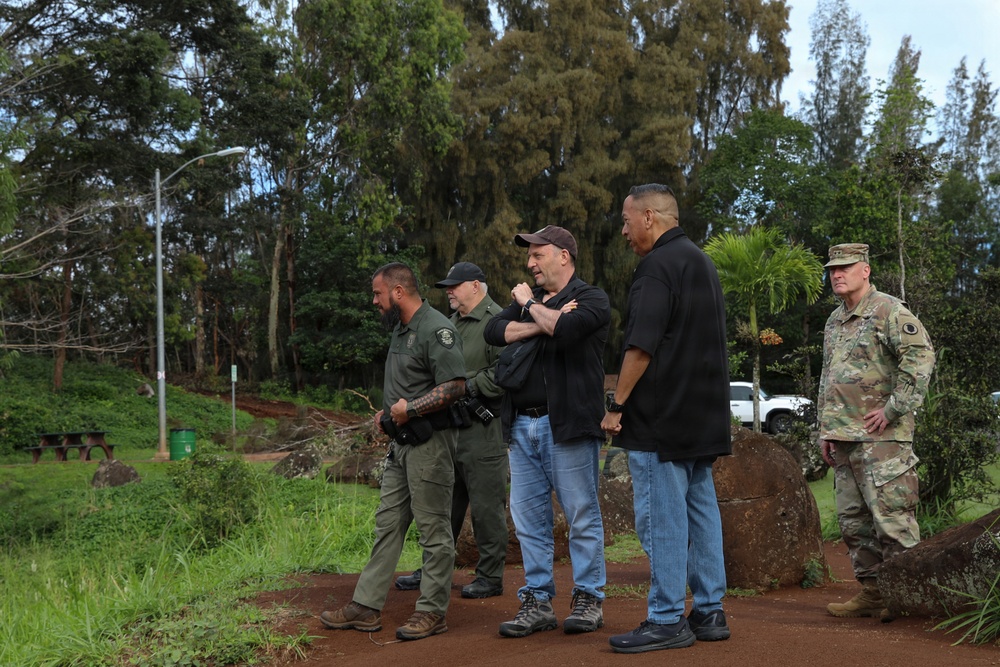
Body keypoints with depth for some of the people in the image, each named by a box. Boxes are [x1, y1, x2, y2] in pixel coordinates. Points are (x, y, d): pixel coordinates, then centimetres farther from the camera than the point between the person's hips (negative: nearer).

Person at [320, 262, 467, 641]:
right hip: (402, 442, 10)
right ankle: (366, 607, 14)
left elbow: (455, 387, -21)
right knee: (387, 523, 10)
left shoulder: (436, 330, -14)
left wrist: (409, 409, -21)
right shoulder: (400, 330, 17)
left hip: (430, 442, -10)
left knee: (433, 528, -1)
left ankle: (432, 611, 6)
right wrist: (388, 413, 13)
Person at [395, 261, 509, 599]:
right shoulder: (454, 322, 18)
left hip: (482, 428, -9)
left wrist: (468, 387, -17)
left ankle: (490, 577, 8)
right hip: (450, 424, 9)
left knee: (486, 505, -2)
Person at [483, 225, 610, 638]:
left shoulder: (590, 299, -1)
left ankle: (588, 599, 10)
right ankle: (537, 601, 13)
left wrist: (531, 306, -5)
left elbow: (567, 330, -22)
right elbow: (494, 332, 2)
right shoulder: (526, 300, 20)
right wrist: (544, 322, -9)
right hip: (522, 425, 7)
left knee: (582, 516, 0)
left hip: (568, 425, -6)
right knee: (528, 519, 6)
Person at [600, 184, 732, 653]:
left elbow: (641, 347, -20)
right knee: (701, 511, 11)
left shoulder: (658, 265, -12)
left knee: (662, 518, -5)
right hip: (703, 416, 10)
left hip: (661, 417, -10)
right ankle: (709, 612, 16)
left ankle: (666, 621, -2)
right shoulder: (701, 262, 18)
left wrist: (616, 404, -13)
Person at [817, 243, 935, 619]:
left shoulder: (889, 311, -7)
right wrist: (825, 430, 20)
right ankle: (871, 593, 18)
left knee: (891, 517, -8)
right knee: (853, 520, 10)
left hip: (881, 437, -9)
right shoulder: (834, 322, 20)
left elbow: (921, 355, -19)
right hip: (844, 439, 9)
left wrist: (893, 408, -19)